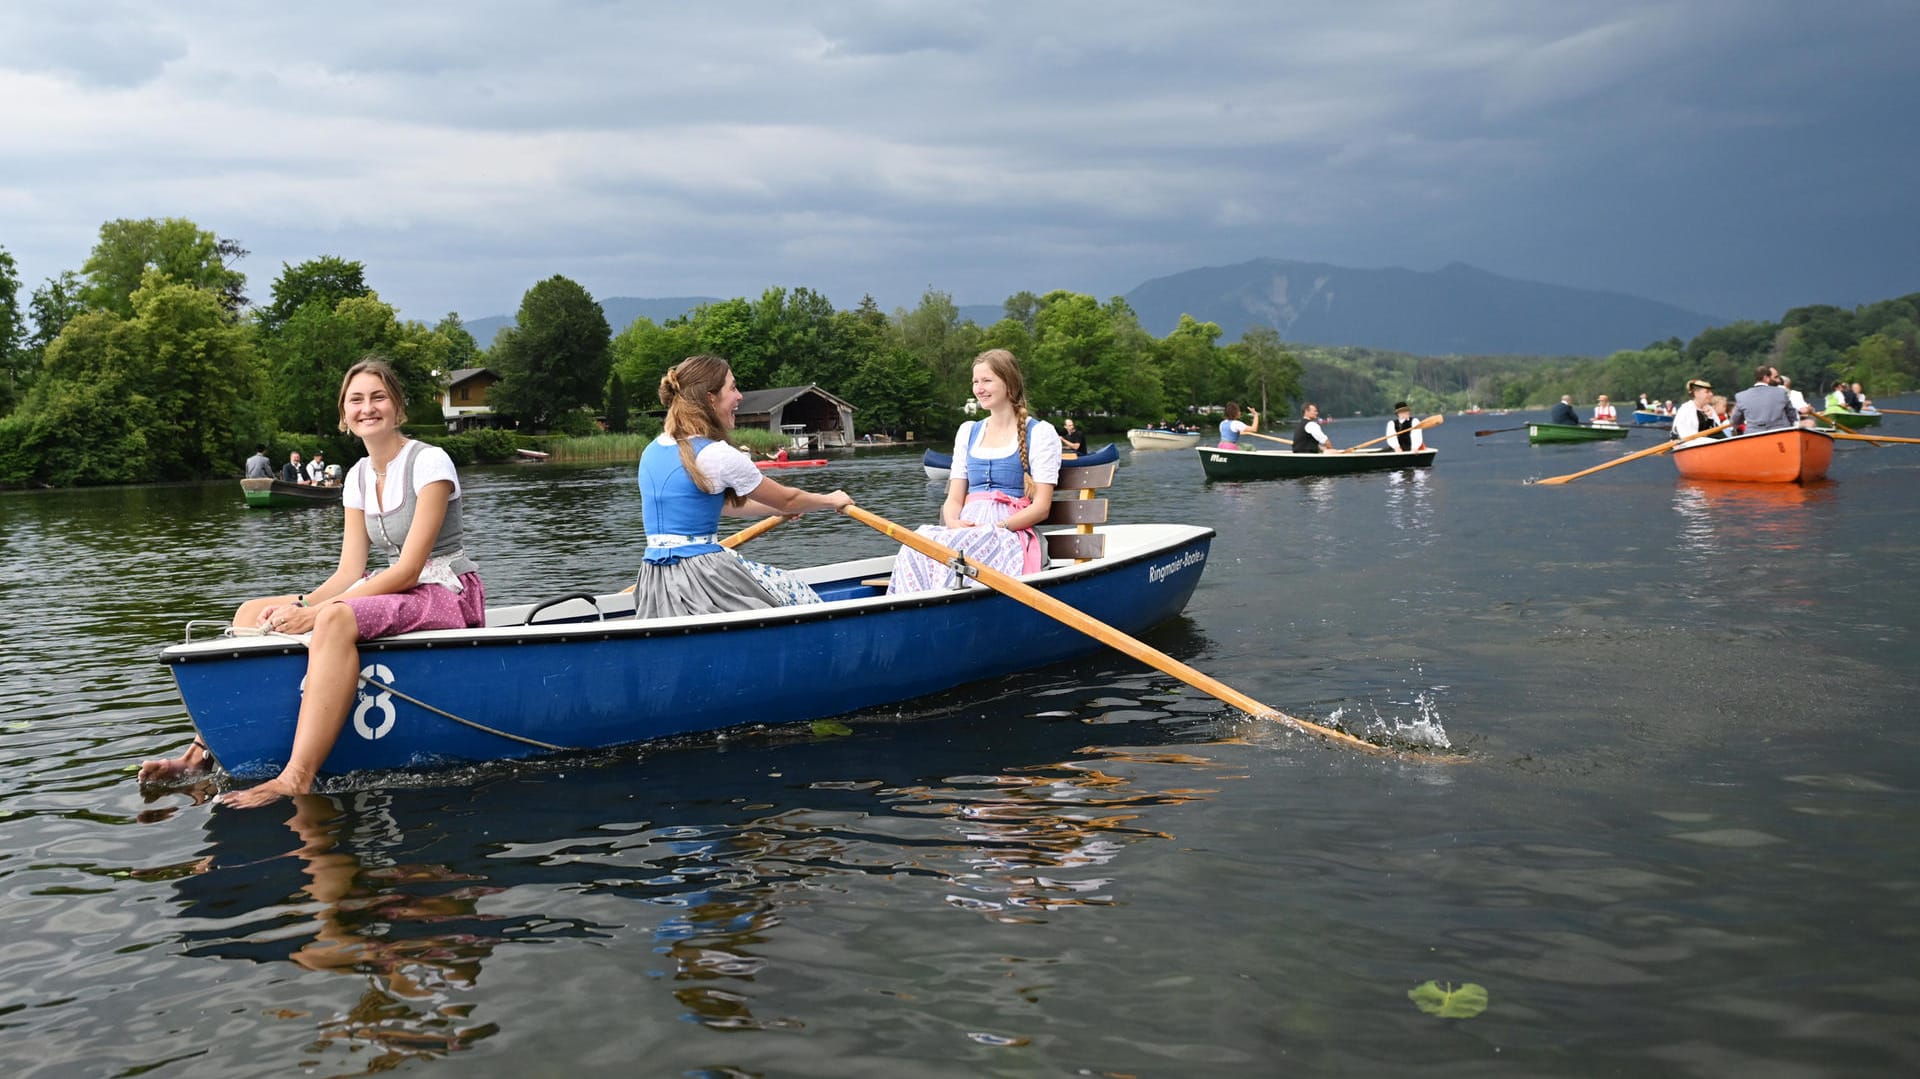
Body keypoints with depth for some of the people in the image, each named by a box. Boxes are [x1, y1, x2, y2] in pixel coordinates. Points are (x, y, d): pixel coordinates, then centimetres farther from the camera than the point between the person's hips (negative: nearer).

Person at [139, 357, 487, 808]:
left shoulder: (429, 462, -11)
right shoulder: (358, 477, 12)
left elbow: (408, 569, -18)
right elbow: (350, 571, 6)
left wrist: (315, 613, -23)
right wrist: (302, 605, -15)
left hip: (447, 593, -8)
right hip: (395, 592, 8)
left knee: (335, 618, -37)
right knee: (253, 614, -1)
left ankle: (296, 779, -43)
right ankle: (211, 747, -7)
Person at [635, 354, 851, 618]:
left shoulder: (651, 451, 11)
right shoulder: (717, 455, -13)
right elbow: (786, 500, 1)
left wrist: (781, 510, 33)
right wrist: (832, 500, 19)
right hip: (700, 574, -8)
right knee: (796, 592, 11)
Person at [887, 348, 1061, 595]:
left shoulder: (1040, 433, 6)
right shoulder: (968, 431, 24)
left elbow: (1041, 507, -1)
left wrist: (996, 528, -15)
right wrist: (953, 523, -6)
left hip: (1014, 534, -4)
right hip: (965, 527, 5)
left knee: (955, 547, -38)